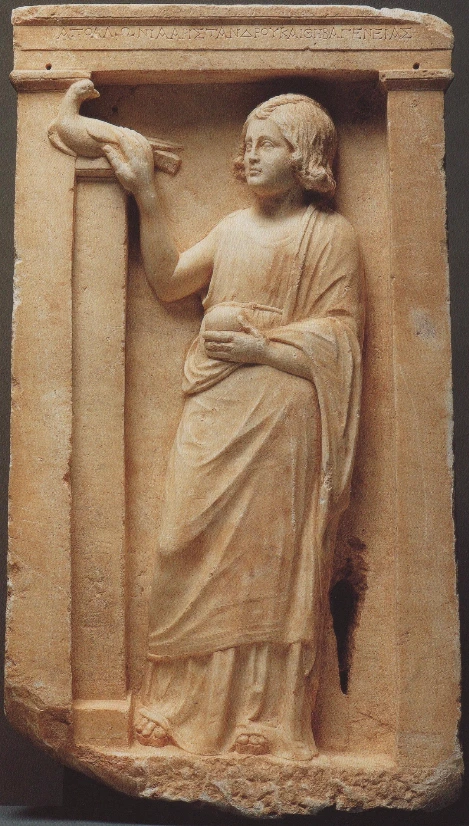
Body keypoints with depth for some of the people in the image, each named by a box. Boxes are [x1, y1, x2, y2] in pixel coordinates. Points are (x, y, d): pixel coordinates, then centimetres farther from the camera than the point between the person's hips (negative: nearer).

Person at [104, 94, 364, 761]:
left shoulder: (331, 235, 2)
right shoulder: (234, 229, 19)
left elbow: (339, 335, -5)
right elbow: (167, 281, 13)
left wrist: (261, 347, -13)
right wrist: (145, 194, 8)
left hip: (280, 418, -5)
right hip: (212, 415, 5)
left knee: (272, 557, -2)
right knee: (197, 553, 3)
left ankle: (268, 719, 7)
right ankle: (191, 708, 13)